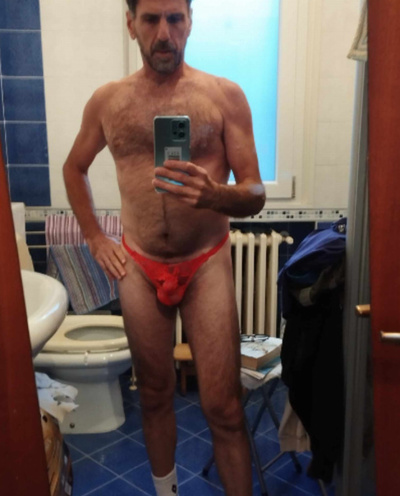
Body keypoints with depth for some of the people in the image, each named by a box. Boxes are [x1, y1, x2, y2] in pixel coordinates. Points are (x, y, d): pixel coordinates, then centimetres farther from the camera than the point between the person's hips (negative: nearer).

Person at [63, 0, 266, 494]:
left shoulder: (225, 95, -4)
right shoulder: (106, 100, 3)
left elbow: (255, 194, -7)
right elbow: (74, 167, 18)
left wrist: (213, 194, -29)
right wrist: (94, 237, 8)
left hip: (206, 265, -2)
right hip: (138, 268, 2)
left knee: (223, 408, -1)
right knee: (154, 395, 17)